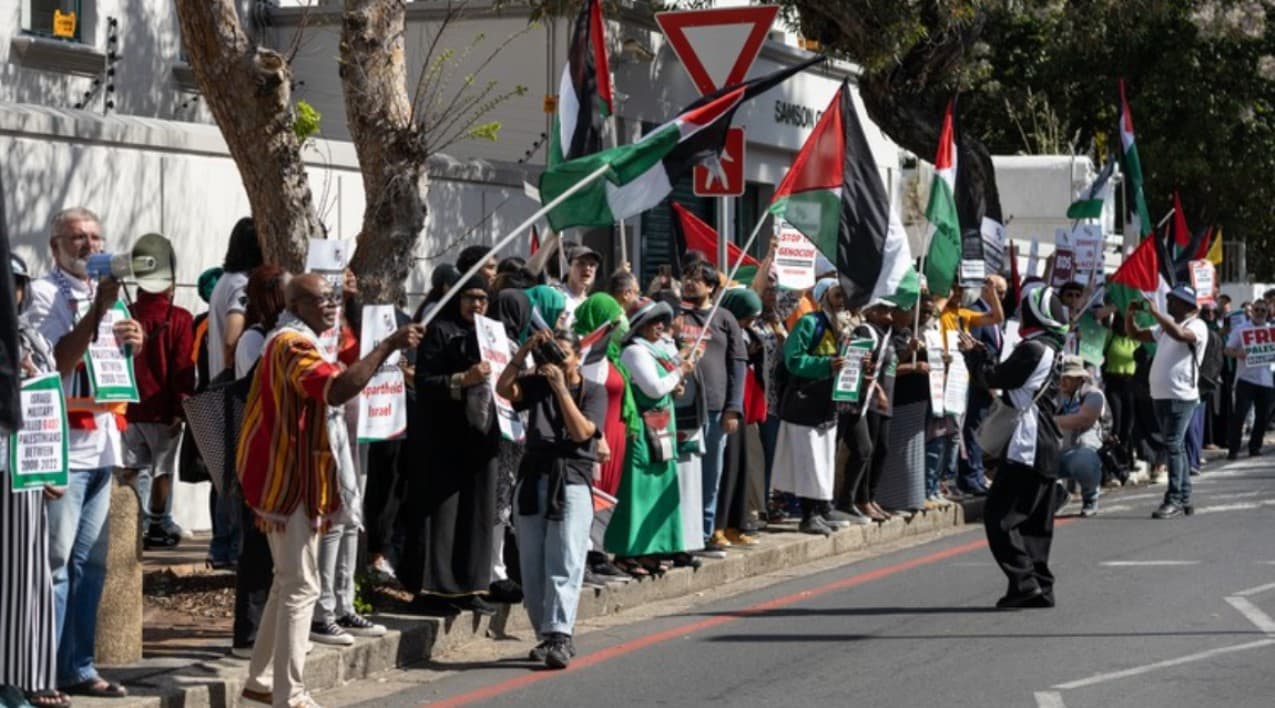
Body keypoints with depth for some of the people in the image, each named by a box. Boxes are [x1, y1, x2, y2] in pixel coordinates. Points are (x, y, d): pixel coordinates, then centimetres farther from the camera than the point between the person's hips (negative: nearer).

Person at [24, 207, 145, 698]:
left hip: (102, 442, 8)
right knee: (53, 562, -8)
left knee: (90, 564, 10)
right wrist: (98, 310, -20)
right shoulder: (44, 293, -5)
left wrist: (133, 345, 3)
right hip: (61, 442, -8)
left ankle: (77, 669, 15)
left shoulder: (103, 293, 17)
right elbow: (59, 361, -16)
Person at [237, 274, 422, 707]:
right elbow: (337, 390, -34)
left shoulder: (296, 342, 18)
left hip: (294, 479, 11)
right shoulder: (294, 345, -17)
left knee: (289, 583, 17)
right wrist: (388, 346, -34)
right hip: (290, 480, -11)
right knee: (301, 587, -11)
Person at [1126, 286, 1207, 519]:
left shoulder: (1197, 326, -6)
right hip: (1160, 395, 8)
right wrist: (1129, 315, 4)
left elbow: (1179, 334, -28)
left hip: (1181, 397, -8)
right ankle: (1184, 499, 17)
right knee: (1177, 447, 12)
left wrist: (1155, 312, -24)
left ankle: (1174, 500, -15)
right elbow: (1135, 334, 22)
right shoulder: (1165, 326, 19)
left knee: (1173, 446, -14)